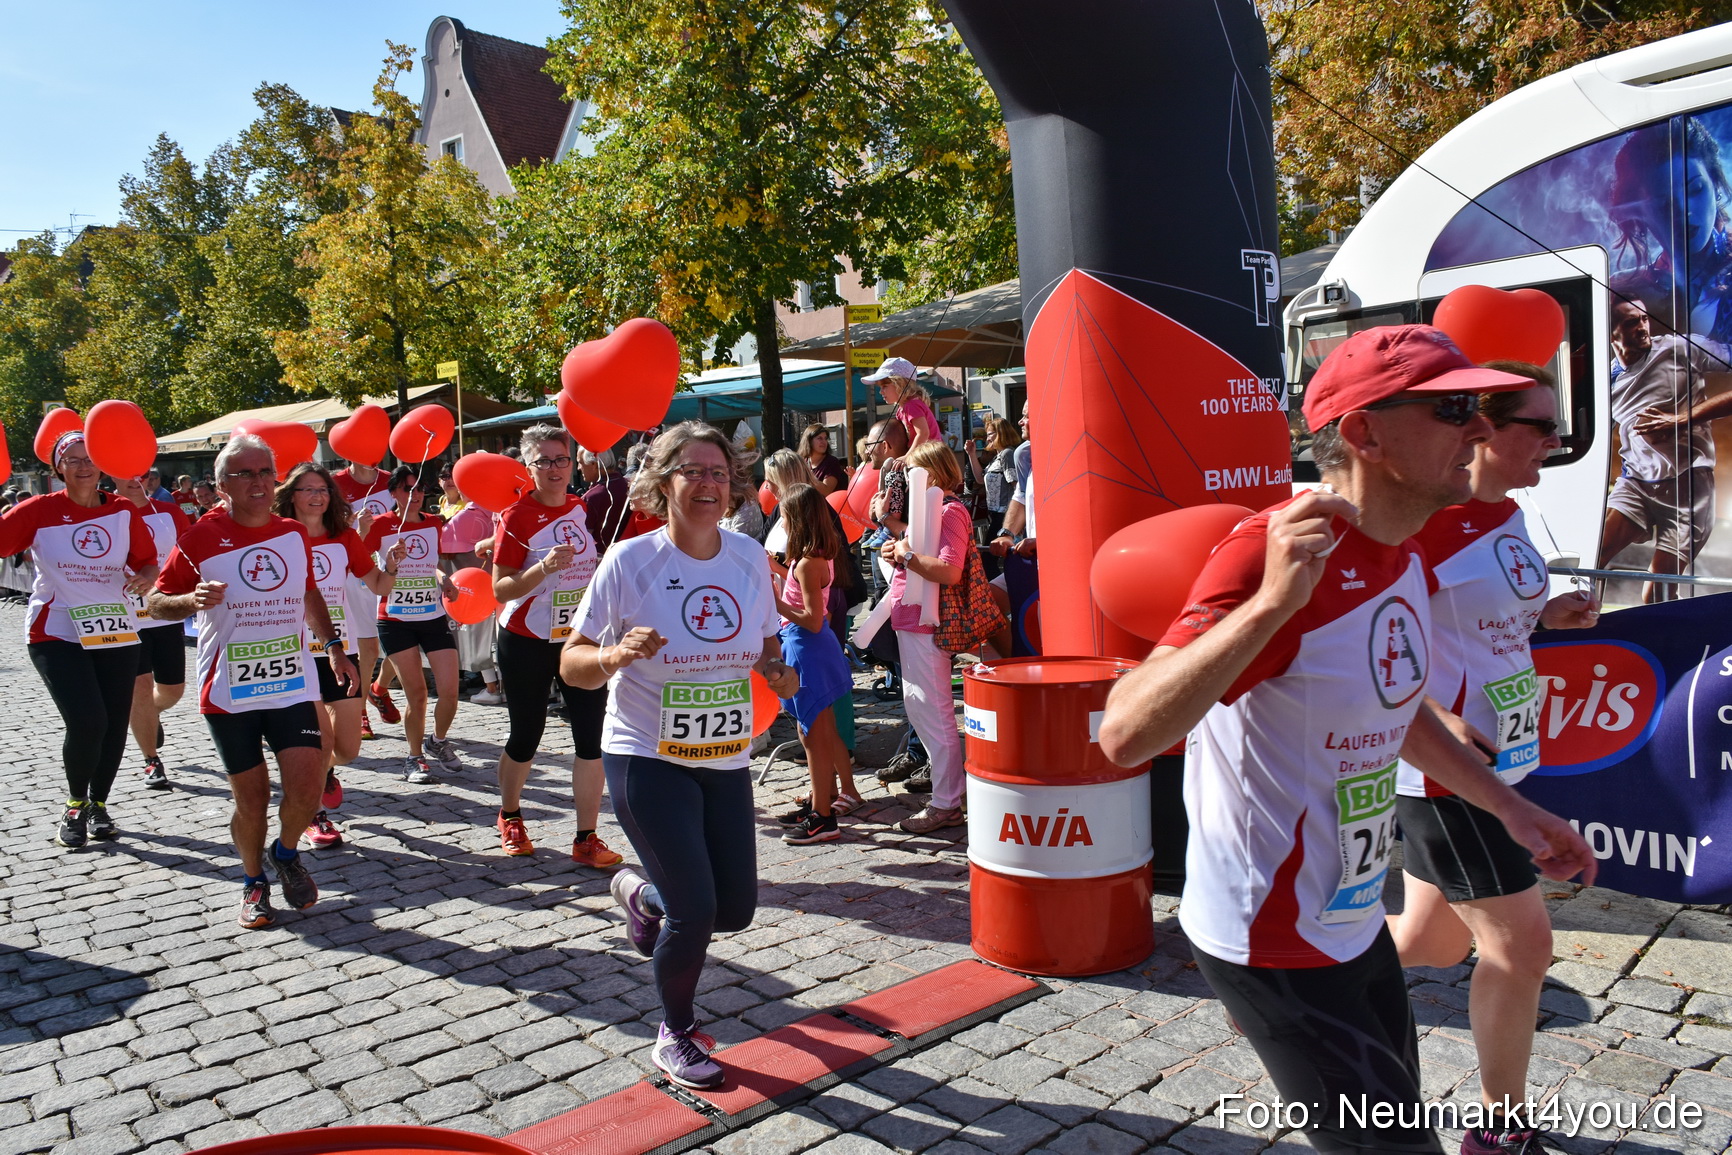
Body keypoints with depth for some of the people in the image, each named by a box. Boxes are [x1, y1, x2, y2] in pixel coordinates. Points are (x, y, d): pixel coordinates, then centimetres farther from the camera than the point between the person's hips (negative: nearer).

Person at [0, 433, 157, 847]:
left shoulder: (125, 511, 2)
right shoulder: (40, 510, -4)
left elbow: (149, 562, 7)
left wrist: (144, 577, -12)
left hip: (115, 633, 3)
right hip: (57, 633, -3)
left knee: (115, 725, 6)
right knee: (87, 721, -16)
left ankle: (98, 804, 31)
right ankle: (75, 804, 12)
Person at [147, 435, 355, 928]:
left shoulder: (294, 534, 6)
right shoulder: (201, 538, -6)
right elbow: (156, 602, 0)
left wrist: (333, 644, 16)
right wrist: (192, 600, -20)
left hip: (292, 685, 3)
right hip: (229, 692, -2)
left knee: (307, 784, -8)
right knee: (251, 798, 3)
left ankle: (287, 854, 23)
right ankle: (254, 883, 28)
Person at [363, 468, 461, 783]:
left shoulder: (434, 523, 7)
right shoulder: (381, 525, -4)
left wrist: (444, 579, 7)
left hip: (434, 617, 3)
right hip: (396, 620, -3)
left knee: (450, 691, -4)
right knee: (416, 692, -4)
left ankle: (439, 741, 25)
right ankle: (414, 757, 17)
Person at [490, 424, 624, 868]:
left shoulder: (585, 509, 4)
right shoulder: (517, 517, -9)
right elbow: (501, 589, -15)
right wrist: (543, 568, -29)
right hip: (528, 643, -3)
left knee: (592, 736, -4)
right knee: (526, 735, 11)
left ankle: (587, 839, 4)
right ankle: (509, 816, 37)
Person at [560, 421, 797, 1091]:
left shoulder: (750, 557, 0)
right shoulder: (629, 561, -13)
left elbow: (766, 638, 15)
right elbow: (572, 664, -8)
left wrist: (778, 672, -7)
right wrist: (615, 656, -29)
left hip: (726, 761, 5)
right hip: (647, 759, -5)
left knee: (736, 909, 9)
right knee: (696, 910, -8)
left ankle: (641, 892, 42)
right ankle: (675, 1036, 22)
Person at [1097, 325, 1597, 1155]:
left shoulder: (1408, 559, 3)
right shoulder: (1273, 549, -27)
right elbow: (1125, 736, -37)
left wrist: (1512, 808, 22)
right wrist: (1273, 602, -46)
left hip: (1357, 922, 9)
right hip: (1271, 942, -9)